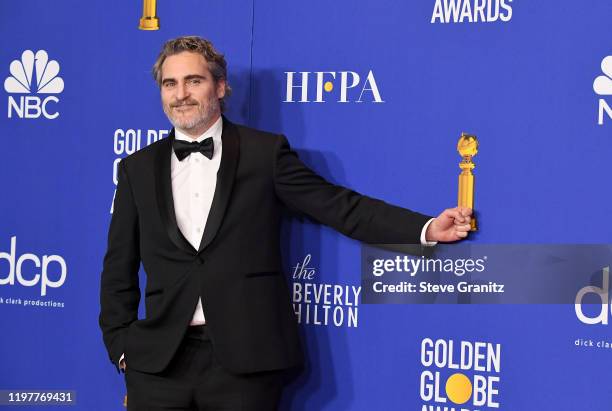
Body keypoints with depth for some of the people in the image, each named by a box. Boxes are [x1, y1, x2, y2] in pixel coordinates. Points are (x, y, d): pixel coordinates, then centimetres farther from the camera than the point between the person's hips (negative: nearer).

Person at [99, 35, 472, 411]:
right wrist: (121, 345, 5)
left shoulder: (265, 152, 3)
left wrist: (426, 229, -11)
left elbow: (340, 207, -1)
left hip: (245, 360, -2)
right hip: (159, 363, 2)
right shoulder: (138, 169, 10)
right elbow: (119, 269, 13)